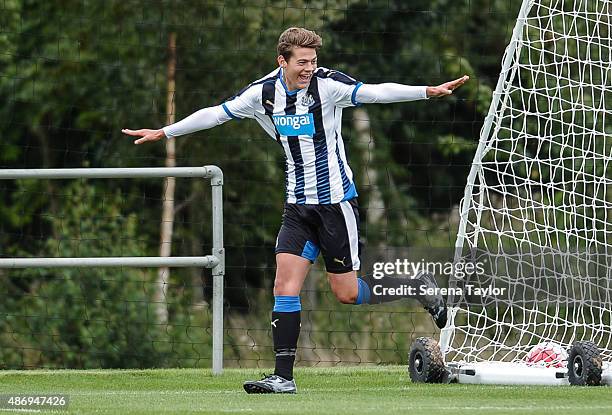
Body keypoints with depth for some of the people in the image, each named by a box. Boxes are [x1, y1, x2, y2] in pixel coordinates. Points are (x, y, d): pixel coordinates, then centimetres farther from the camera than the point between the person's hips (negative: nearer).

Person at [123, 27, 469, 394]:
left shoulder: (327, 84, -14)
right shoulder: (263, 93, 0)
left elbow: (375, 92, -26)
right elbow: (215, 114, 12)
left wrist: (429, 91, -40)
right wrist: (163, 132, 17)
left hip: (336, 202, -5)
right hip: (299, 205, 5)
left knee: (346, 292, -2)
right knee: (285, 285, -6)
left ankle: (418, 288, 22)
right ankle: (283, 377, -4)